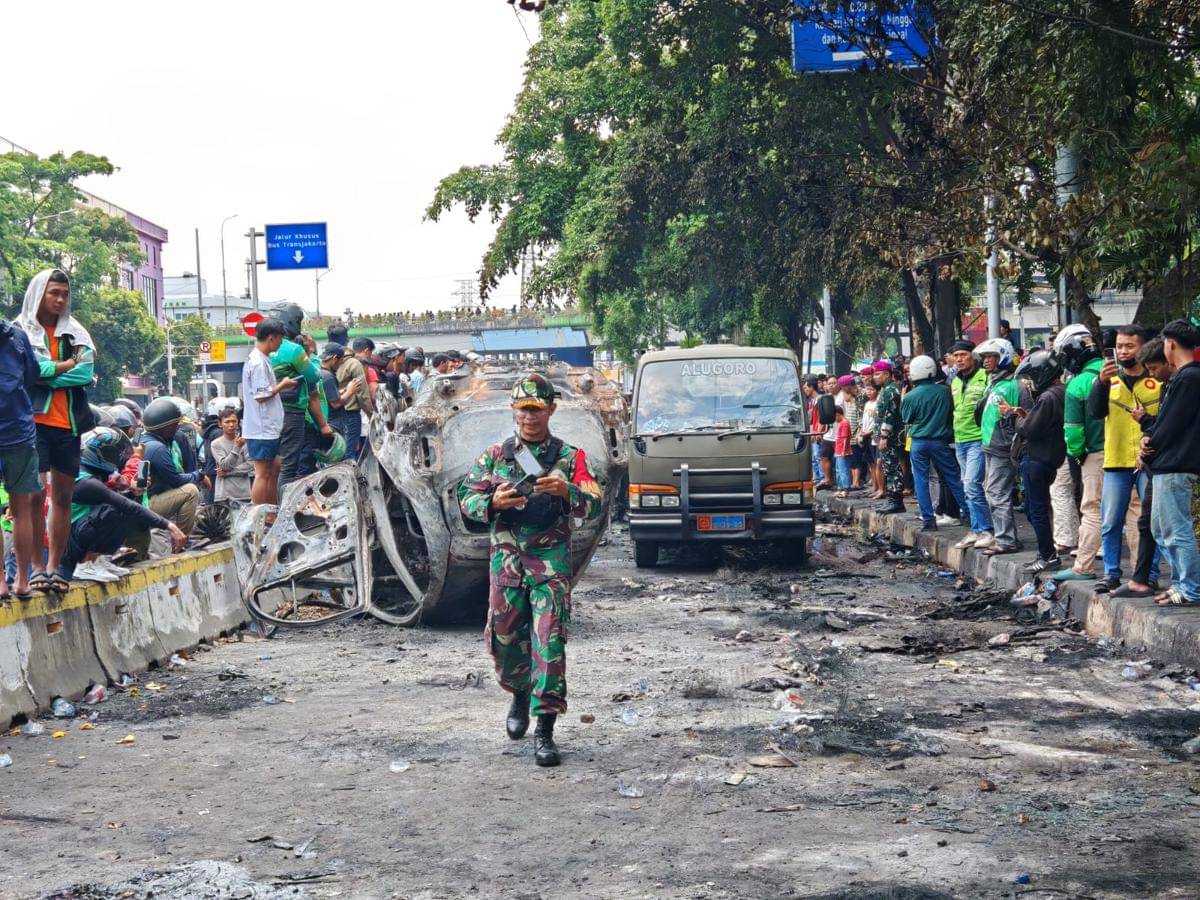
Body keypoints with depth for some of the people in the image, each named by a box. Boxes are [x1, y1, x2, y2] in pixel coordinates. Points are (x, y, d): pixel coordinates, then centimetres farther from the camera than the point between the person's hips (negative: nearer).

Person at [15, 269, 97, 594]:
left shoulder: (75, 333, 14)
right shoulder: (20, 331, 3)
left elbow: (85, 374, -1)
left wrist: (44, 373, -8)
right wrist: (66, 365, -8)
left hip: (67, 423, 4)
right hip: (33, 419, -4)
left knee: (63, 497, 3)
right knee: (35, 494, -10)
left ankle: (54, 567, 8)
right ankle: (36, 567, -7)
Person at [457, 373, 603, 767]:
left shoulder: (570, 457, 3)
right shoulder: (495, 455, 9)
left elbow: (594, 506, -4)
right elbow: (466, 497, 7)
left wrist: (566, 491, -24)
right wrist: (493, 502, -15)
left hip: (551, 560, -2)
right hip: (506, 558, 3)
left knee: (550, 642, -10)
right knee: (504, 638, 9)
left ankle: (545, 731, -9)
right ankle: (520, 694, 40)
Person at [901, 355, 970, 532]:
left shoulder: (909, 397, -10)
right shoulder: (944, 391, -6)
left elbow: (906, 420, 3)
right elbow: (953, 413, 7)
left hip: (918, 442, -1)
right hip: (940, 441, 1)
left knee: (921, 481, 6)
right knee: (953, 478, 8)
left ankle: (928, 519, 3)